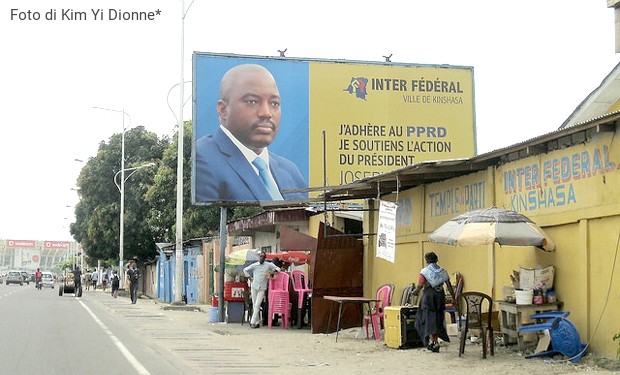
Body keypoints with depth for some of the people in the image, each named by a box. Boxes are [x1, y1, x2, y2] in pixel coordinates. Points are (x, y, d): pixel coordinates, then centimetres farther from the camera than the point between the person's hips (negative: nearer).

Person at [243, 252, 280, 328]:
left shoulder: (268, 265, 2)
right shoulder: (254, 265, 5)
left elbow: (278, 268, 10)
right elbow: (245, 270, 17)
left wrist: (274, 271, -11)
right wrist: (250, 278, 9)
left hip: (262, 288, -2)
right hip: (254, 287, 2)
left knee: (257, 305, -11)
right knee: (254, 305, 5)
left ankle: (253, 322, -14)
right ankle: (257, 322, 13)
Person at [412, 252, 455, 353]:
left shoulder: (424, 272, -5)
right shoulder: (443, 271, 8)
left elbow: (419, 286, -10)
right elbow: (449, 286, 5)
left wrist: (414, 292, 10)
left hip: (429, 296, -4)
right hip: (440, 296, 4)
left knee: (428, 319, 0)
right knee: (437, 319, 12)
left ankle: (432, 339, -17)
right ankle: (436, 343, 12)